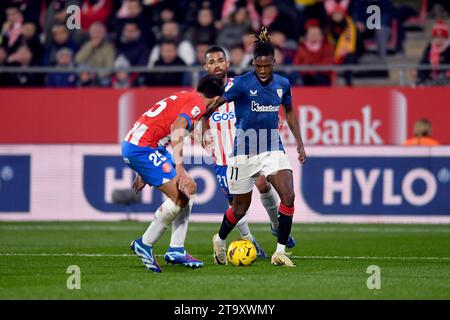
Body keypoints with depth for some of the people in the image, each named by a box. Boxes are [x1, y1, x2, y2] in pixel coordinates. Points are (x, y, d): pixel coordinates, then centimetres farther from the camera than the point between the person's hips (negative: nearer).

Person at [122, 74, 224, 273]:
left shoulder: (184, 97, 23)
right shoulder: (197, 103, -6)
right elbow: (177, 128, -24)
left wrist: (144, 172, 32)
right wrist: (179, 169, -30)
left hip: (132, 145, 10)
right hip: (142, 147, -10)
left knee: (186, 193, 11)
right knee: (180, 196, -11)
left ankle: (176, 250, 9)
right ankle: (144, 245, 0)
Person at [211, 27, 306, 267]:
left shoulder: (282, 84, 2)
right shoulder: (241, 84, -13)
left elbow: (289, 111, 19)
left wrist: (299, 143, 15)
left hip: (273, 149, 3)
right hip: (245, 152, -3)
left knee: (288, 196, -18)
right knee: (240, 209, 8)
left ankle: (280, 252, -8)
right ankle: (220, 240, 38)